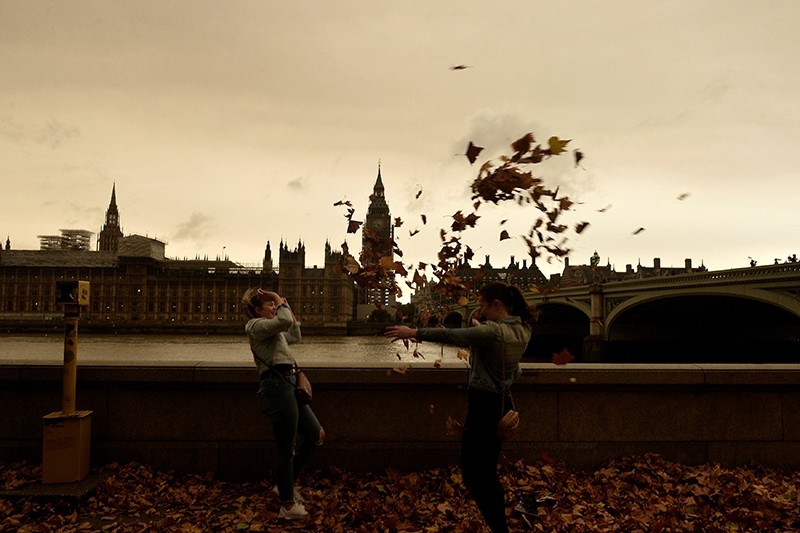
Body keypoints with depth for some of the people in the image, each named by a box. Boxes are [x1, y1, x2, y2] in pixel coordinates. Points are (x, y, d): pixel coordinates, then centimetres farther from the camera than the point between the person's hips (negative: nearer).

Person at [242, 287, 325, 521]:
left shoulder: (271, 328, 24)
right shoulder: (255, 325, -6)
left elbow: (295, 336, 34)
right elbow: (285, 321, -24)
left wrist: (287, 306, 28)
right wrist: (280, 301, -5)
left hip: (288, 386, 10)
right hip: (278, 387, -10)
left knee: (317, 435, 15)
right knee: (286, 449, 0)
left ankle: (286, 484, 29)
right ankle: (287, 506, 15)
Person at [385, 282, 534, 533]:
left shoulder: (492, 331, -22)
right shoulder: (522, 330, 3)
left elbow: (450, 335, -20)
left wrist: (413, 332, -14)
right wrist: (478, 323, -4)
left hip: (484, 405, -9)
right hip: (501, 404, 9)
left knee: (474, 476, 2)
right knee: (487, 473, 21)